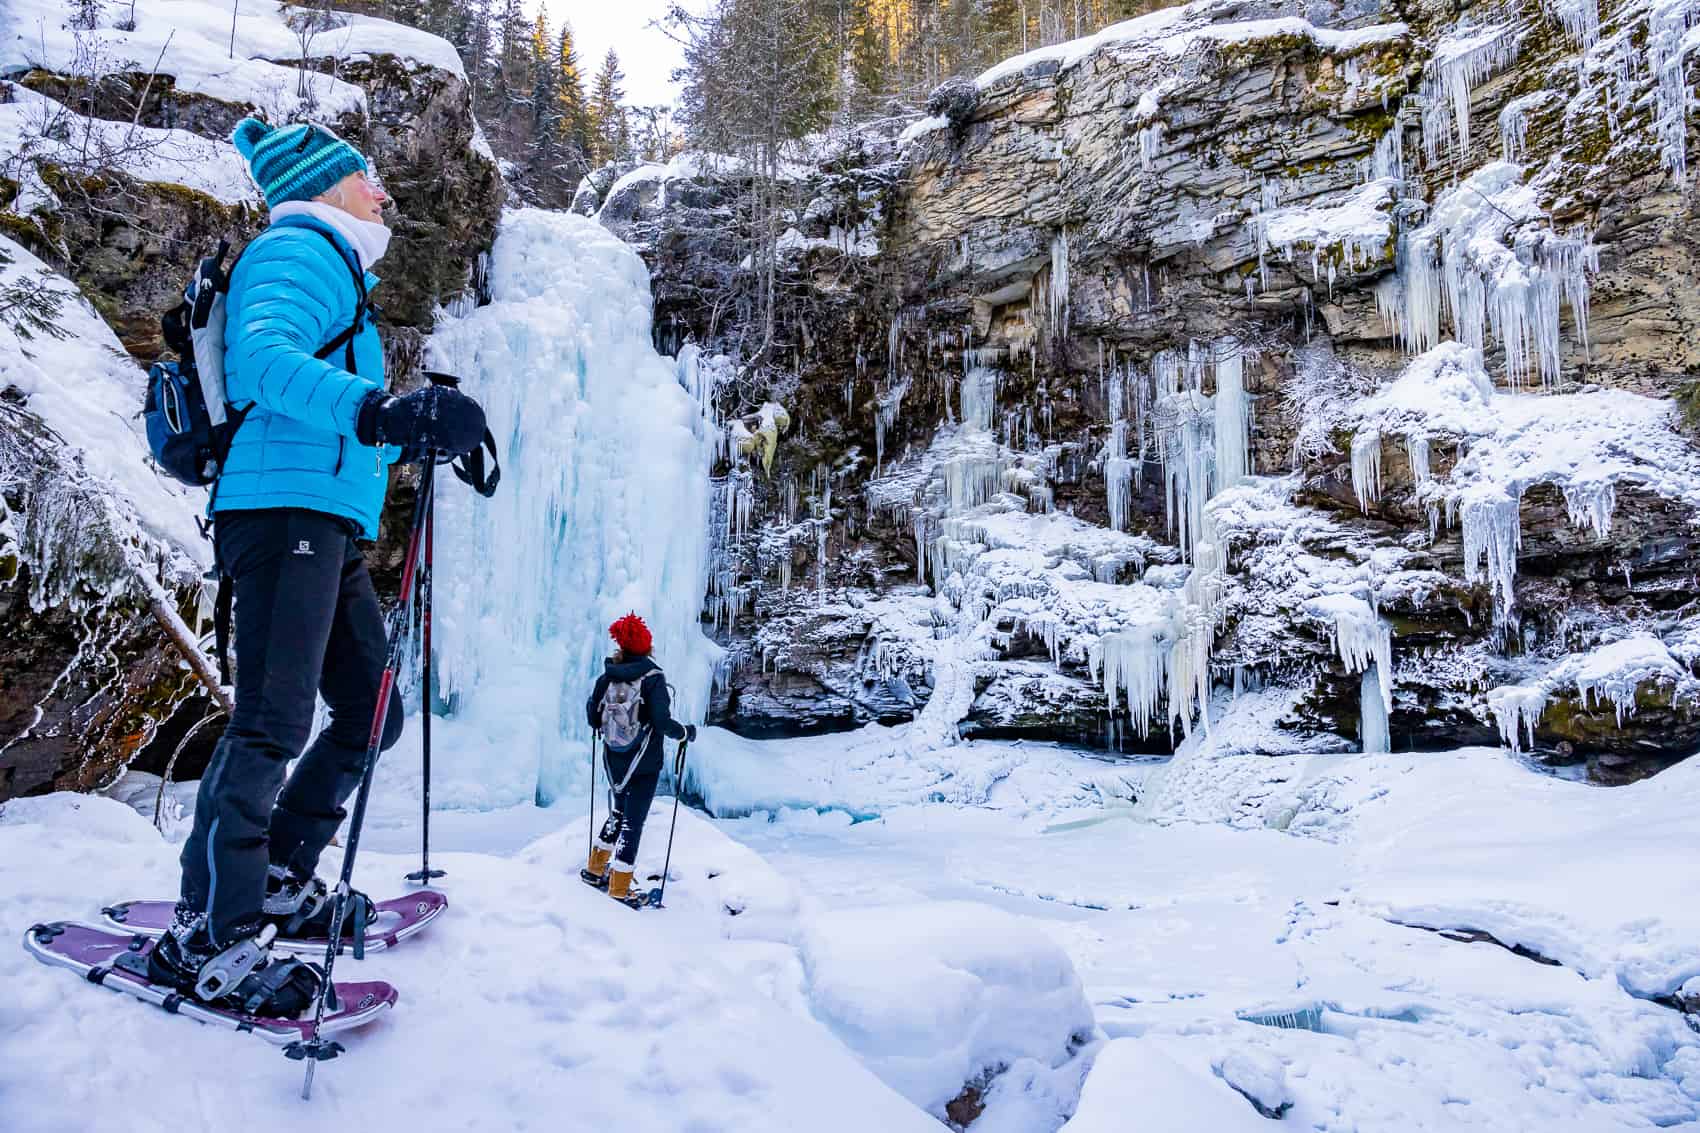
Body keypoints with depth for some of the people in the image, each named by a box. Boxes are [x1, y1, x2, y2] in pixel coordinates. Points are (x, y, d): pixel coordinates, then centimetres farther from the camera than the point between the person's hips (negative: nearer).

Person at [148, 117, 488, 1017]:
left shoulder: (329, 269, 29)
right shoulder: (301, 251, -1)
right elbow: (266, 359, -23)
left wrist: (421, 434, 33)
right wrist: (379, 410, -38)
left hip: (327, 526, 10)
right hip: (284, 508, -10)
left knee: (371, 716, 11)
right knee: (274, 721, -14)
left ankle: (278, 882, 22)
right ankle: (206, 937, -7)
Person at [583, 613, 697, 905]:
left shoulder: (608, 676, -3)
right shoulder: (652, 677, -16)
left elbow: (593, 719, 3)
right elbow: (662, 722, -22)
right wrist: (686, 732, -4)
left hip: (614, 761, 5)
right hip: (644, 764, -5)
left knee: (619, 812, 26)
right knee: (633, 821, 3)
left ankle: (596, 869, 32)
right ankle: (619, 890, 6)